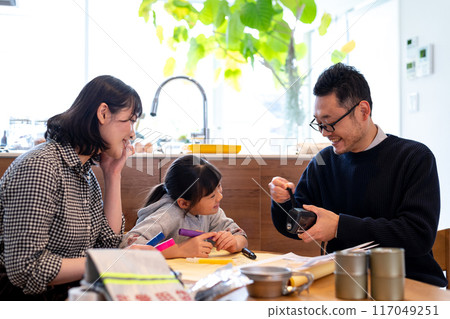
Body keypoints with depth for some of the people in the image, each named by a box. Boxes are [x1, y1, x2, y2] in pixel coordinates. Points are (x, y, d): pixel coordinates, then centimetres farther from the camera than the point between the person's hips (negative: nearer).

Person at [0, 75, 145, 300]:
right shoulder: (39, 168, -20)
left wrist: (113, 174, 3)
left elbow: (107, 243, 7)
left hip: (75, 294, 8)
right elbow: (26, 270, -24)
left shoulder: (85, 170, 9)